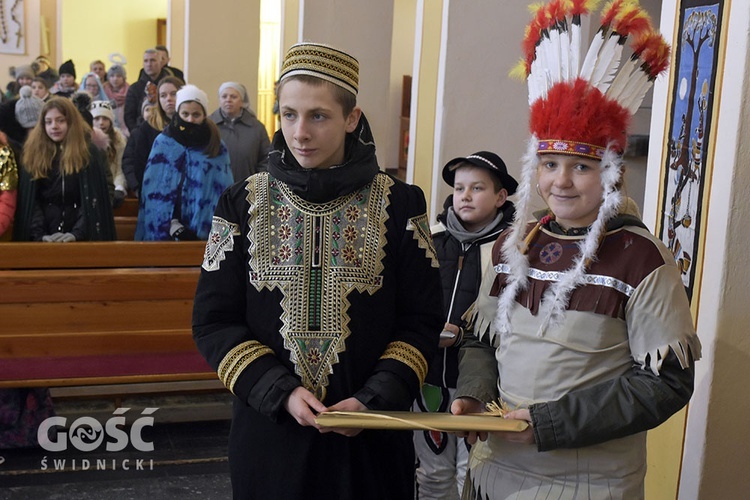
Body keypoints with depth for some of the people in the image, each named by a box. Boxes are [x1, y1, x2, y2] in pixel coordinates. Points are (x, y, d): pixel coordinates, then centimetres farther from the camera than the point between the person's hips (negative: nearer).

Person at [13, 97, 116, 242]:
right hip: (46, 238, 1)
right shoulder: (34, 154, 6)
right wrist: (40, 234, -13)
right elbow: (29, 201, 1)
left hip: (80, 238, -1)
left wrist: (76, 233, -19)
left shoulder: (89, 154, 0)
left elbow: (93, 200, -6)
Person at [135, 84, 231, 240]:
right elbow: (155, 191, -1)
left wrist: (216, 231, -8)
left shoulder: (217, 148, 4)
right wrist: (174, 227, -12)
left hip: (206, 233, 0)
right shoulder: (162, 143, 3)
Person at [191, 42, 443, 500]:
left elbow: (422, 321, -3)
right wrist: (281, 392, -14)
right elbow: (214, 321, -3)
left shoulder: (397, 204, -5)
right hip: (268, 430, 1)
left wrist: (375, 400, -15)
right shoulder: (245, 203, -2)